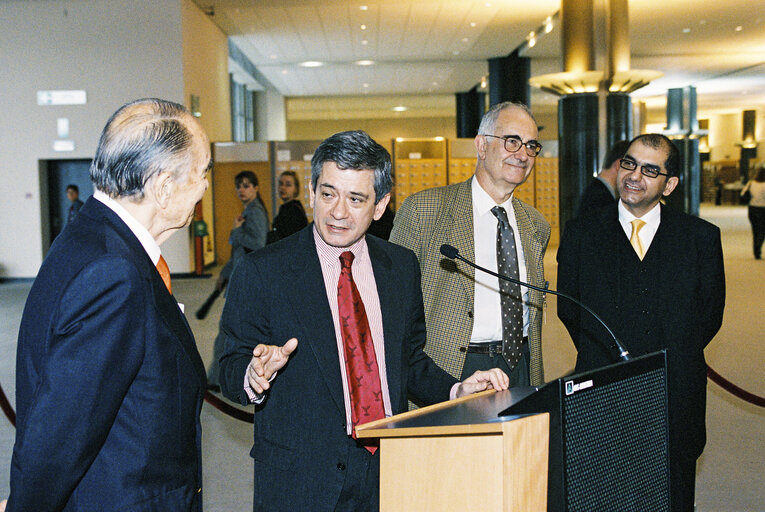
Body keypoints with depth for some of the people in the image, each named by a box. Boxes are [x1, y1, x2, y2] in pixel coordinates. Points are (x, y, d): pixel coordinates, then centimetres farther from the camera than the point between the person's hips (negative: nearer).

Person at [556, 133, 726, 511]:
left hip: (676, 401, 1)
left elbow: (710, 313, 9)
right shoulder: (581, 233, 2)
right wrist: (603, 357, 6)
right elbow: (568, 308, 8)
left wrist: (673, 360, 7)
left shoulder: (702, 237, 3)